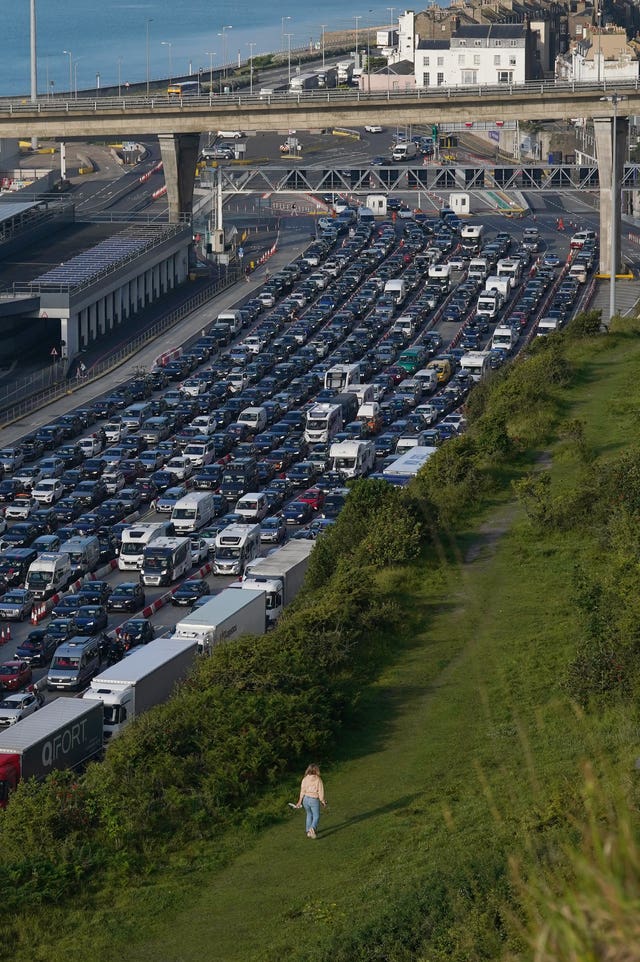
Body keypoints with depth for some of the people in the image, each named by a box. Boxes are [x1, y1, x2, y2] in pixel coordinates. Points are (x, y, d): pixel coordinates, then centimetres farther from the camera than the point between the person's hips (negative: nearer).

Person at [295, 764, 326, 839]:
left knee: (309, 815, 23)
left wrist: (300, 801, 7)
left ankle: (309, 832, 23)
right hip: (314, 800, -4)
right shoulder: (318, 780, -9)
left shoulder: (305, 779, -1)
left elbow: (302, 791, 0)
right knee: (316, 816, 4)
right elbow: (321, 792, -7)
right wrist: (322, 801, 5)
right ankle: (313, 828, -24)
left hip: (305, 799, 4)